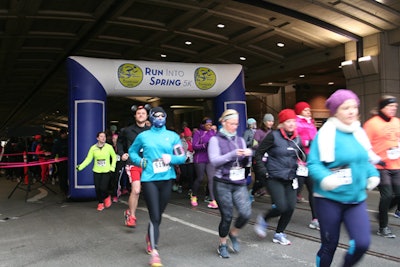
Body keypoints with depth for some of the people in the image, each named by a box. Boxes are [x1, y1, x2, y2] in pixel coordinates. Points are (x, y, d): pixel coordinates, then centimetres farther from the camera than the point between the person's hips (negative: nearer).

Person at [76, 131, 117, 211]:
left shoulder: (109, 147, -4)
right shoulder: (93, 148, -2)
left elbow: (114, 157, 8)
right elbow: (88, 159, -3)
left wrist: (112, 167, 1)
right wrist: (80, 167, -14)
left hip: (106, 171, -2)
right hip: (96, 171, 2)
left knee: (103, 188, -12)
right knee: (97, 188, 2)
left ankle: (107, 197, 23)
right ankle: (100, 203, 25)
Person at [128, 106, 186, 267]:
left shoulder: (173, 136, 5)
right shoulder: (143, 136, 4)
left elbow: (182, 157, 4)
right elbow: (132, 151, 17)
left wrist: (171, 158, -17)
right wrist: (140, 162, -2)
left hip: (167, 179, 3)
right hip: (149, 180, -3)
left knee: (158, 215, 17)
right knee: (155, 216, -8)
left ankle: (150, 237, 45)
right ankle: (154, 253, -2)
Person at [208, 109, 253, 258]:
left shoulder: (240, 140, 11)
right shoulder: (215, 140, -2)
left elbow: (245, 164, 11)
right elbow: (214, 161, -14)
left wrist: (248, 155, -10)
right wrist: (233, 154, -22)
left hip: (240, 183, 4)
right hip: (222, 184, -4)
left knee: (246, 213, -9)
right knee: (227, 217, 1)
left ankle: (233, 234, 22)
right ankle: (222, 245, 26)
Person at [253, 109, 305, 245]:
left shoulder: (297, 139, 6)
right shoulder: (274, 136, -10)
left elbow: (302, 157, 17)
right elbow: (259, 153, -7)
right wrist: (263, 171, -12)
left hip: (290, 178, 6)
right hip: (274, 178, -5)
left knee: (290, 207, 2)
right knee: (281, 207, -12)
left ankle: (279, 234, 21)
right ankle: (263, 220, 19)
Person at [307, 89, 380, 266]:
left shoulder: (358, 133, 6)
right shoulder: (326, 134, -13)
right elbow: (313, 164, -16)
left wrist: (373, 175, 3)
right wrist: (325, 179, -33)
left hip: (357, 198, 5)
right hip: (329, 198, -5)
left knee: (362, 243, -7)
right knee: (329, 245, 8)